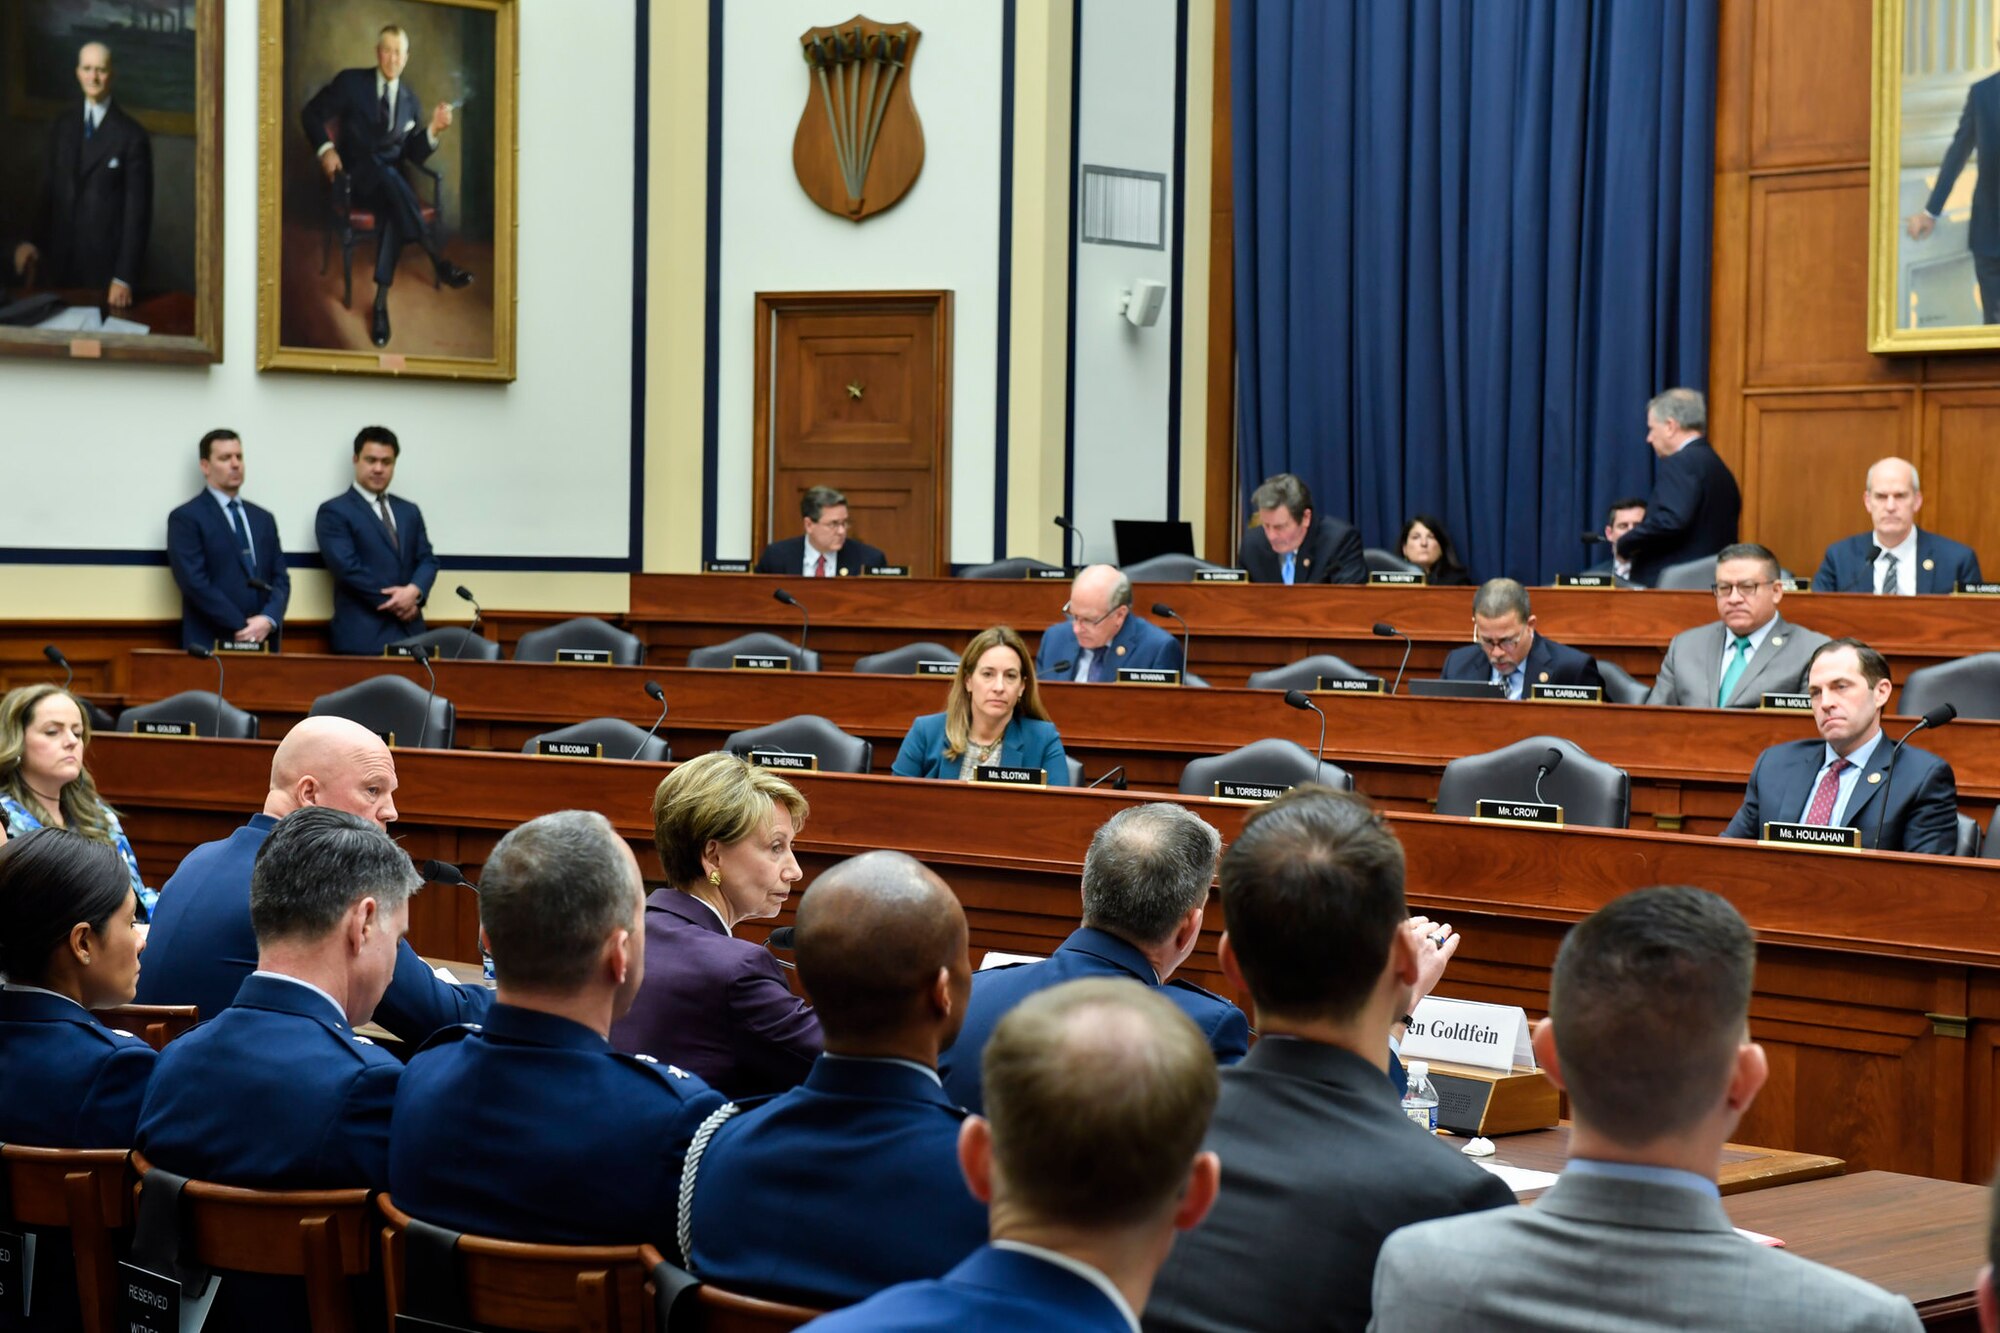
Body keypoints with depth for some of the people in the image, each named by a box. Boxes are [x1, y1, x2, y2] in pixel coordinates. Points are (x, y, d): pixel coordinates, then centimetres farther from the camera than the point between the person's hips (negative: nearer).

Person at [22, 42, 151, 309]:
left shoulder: (132, 136, -9)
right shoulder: (62, 126, 9)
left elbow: (137, 213, -9)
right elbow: (50, 190, 16)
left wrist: (125, 278, -12)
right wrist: (35, 242, 7)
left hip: (105, 266, -4)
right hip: (59, 262, 4)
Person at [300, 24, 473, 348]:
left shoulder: (410, 100, 13)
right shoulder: (351, 82, 4)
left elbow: (413, 154, 9)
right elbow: (311, 113, 3)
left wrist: (433, 129, -10)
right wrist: (326, 148, -14)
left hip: (391, 179, 2)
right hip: (356, 176, -2)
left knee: (393, 211, -35)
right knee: (388, 175, -38)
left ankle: (381, 302, -40)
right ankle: (438, 260, -45)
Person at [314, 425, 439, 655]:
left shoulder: (410, 512, 20)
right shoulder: (334, 512, 0)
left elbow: (427, 560, 13)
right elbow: (348, 568, -9)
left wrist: (415, 591, -9)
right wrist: (395, 604, -8)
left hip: (410, 633, 5)